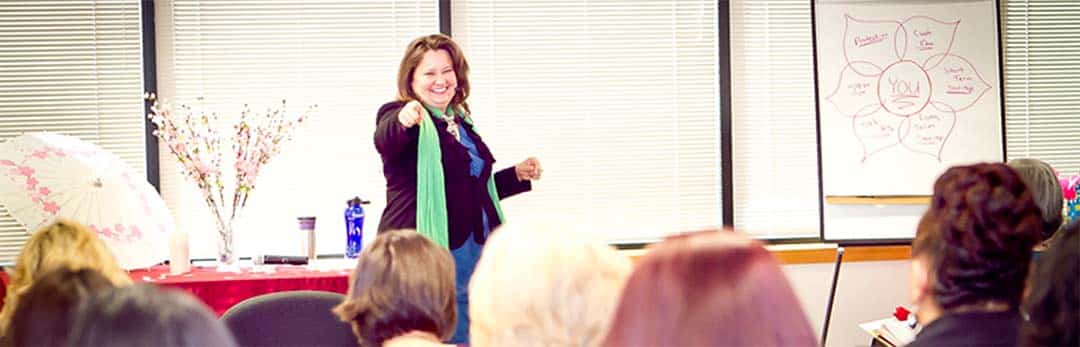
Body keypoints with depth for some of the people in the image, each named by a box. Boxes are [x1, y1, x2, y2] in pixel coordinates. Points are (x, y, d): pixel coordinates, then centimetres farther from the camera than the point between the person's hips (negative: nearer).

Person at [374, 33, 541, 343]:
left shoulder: (461, 123, 18)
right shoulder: (399, 116, -5)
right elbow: (385, 140, -32)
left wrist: (517, 176, 20)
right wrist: (402, 122, -53)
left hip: (469, 259, 8)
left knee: (465, 337, 9)